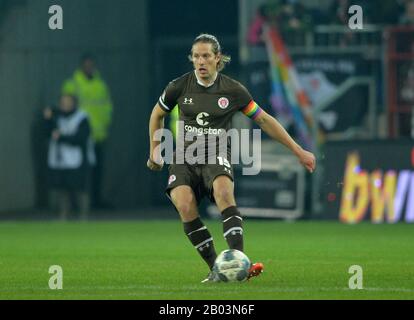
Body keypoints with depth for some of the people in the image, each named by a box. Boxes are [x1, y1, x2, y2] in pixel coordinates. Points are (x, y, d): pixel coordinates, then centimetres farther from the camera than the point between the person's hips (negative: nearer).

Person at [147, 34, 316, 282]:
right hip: (185, 158, 1)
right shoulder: (180, 87, 1)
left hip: (216, 157, -1)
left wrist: (299, 151, 7)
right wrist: (154, 150, 23)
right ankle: (215, 269, -20)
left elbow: (264, 120, 7)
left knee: (224, 192, -36)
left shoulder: (232, 90, -1)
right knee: (185, 205, -29)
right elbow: (158, 115, 20)